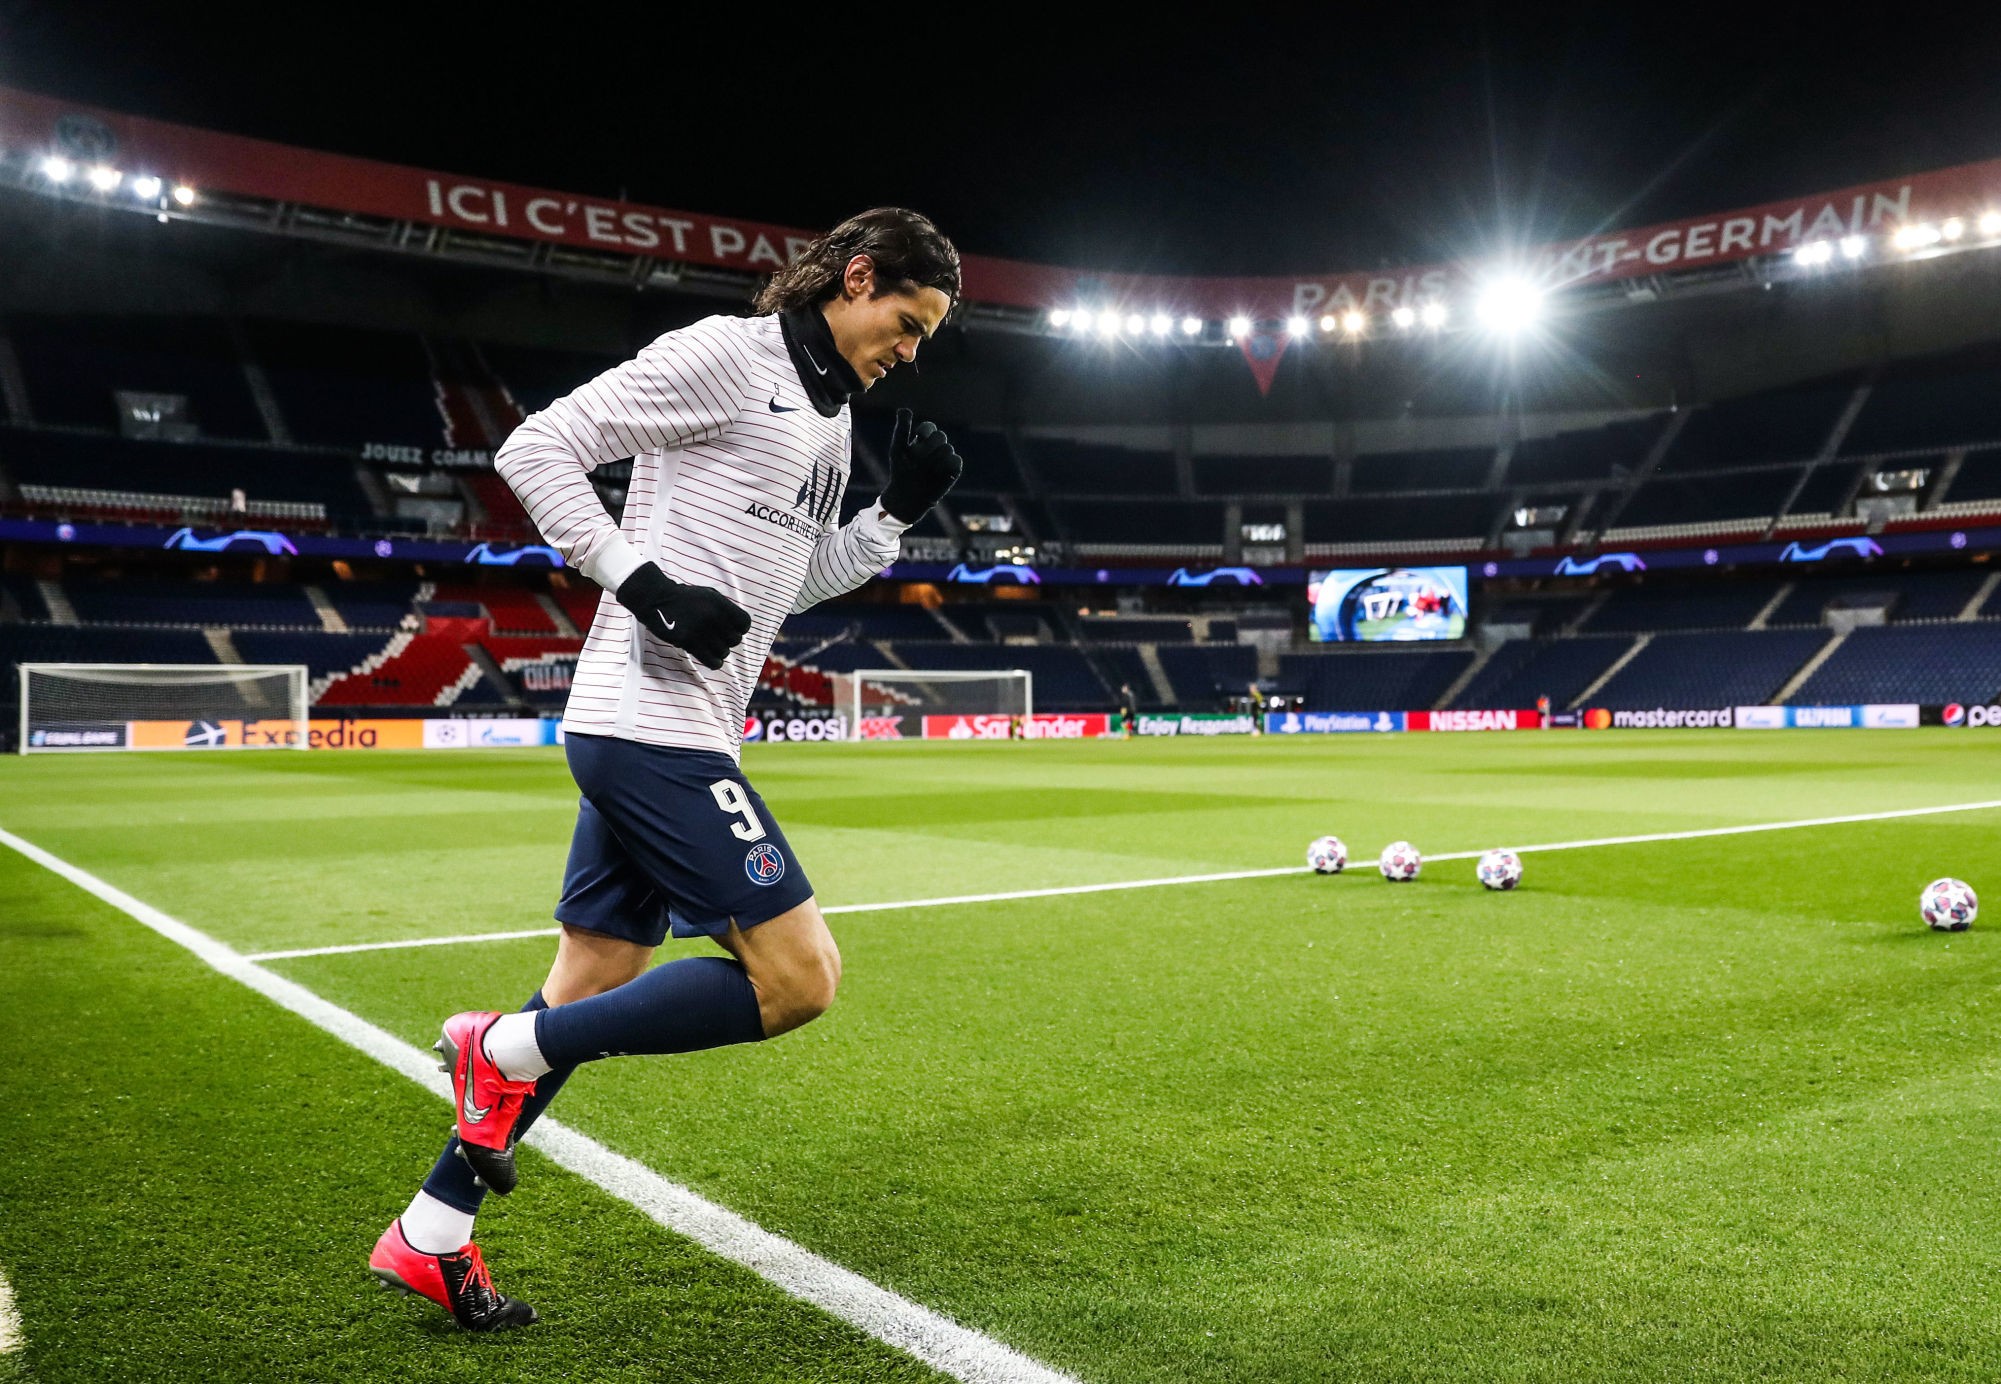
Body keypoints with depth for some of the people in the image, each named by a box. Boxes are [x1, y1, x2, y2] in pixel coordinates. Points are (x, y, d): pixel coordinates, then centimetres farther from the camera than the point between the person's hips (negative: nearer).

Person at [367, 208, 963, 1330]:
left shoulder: (831, 413, 20)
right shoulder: (723, 353, -8)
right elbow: (539, 448, -10)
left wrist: (899, 512, 15)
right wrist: (645, 584, -19)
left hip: (647, 736, 10)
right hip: (653, 724, -10)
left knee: (593, 988, 13)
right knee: (798, 976, -11)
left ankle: (429, 1238, 25)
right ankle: (505, 1050, -1)